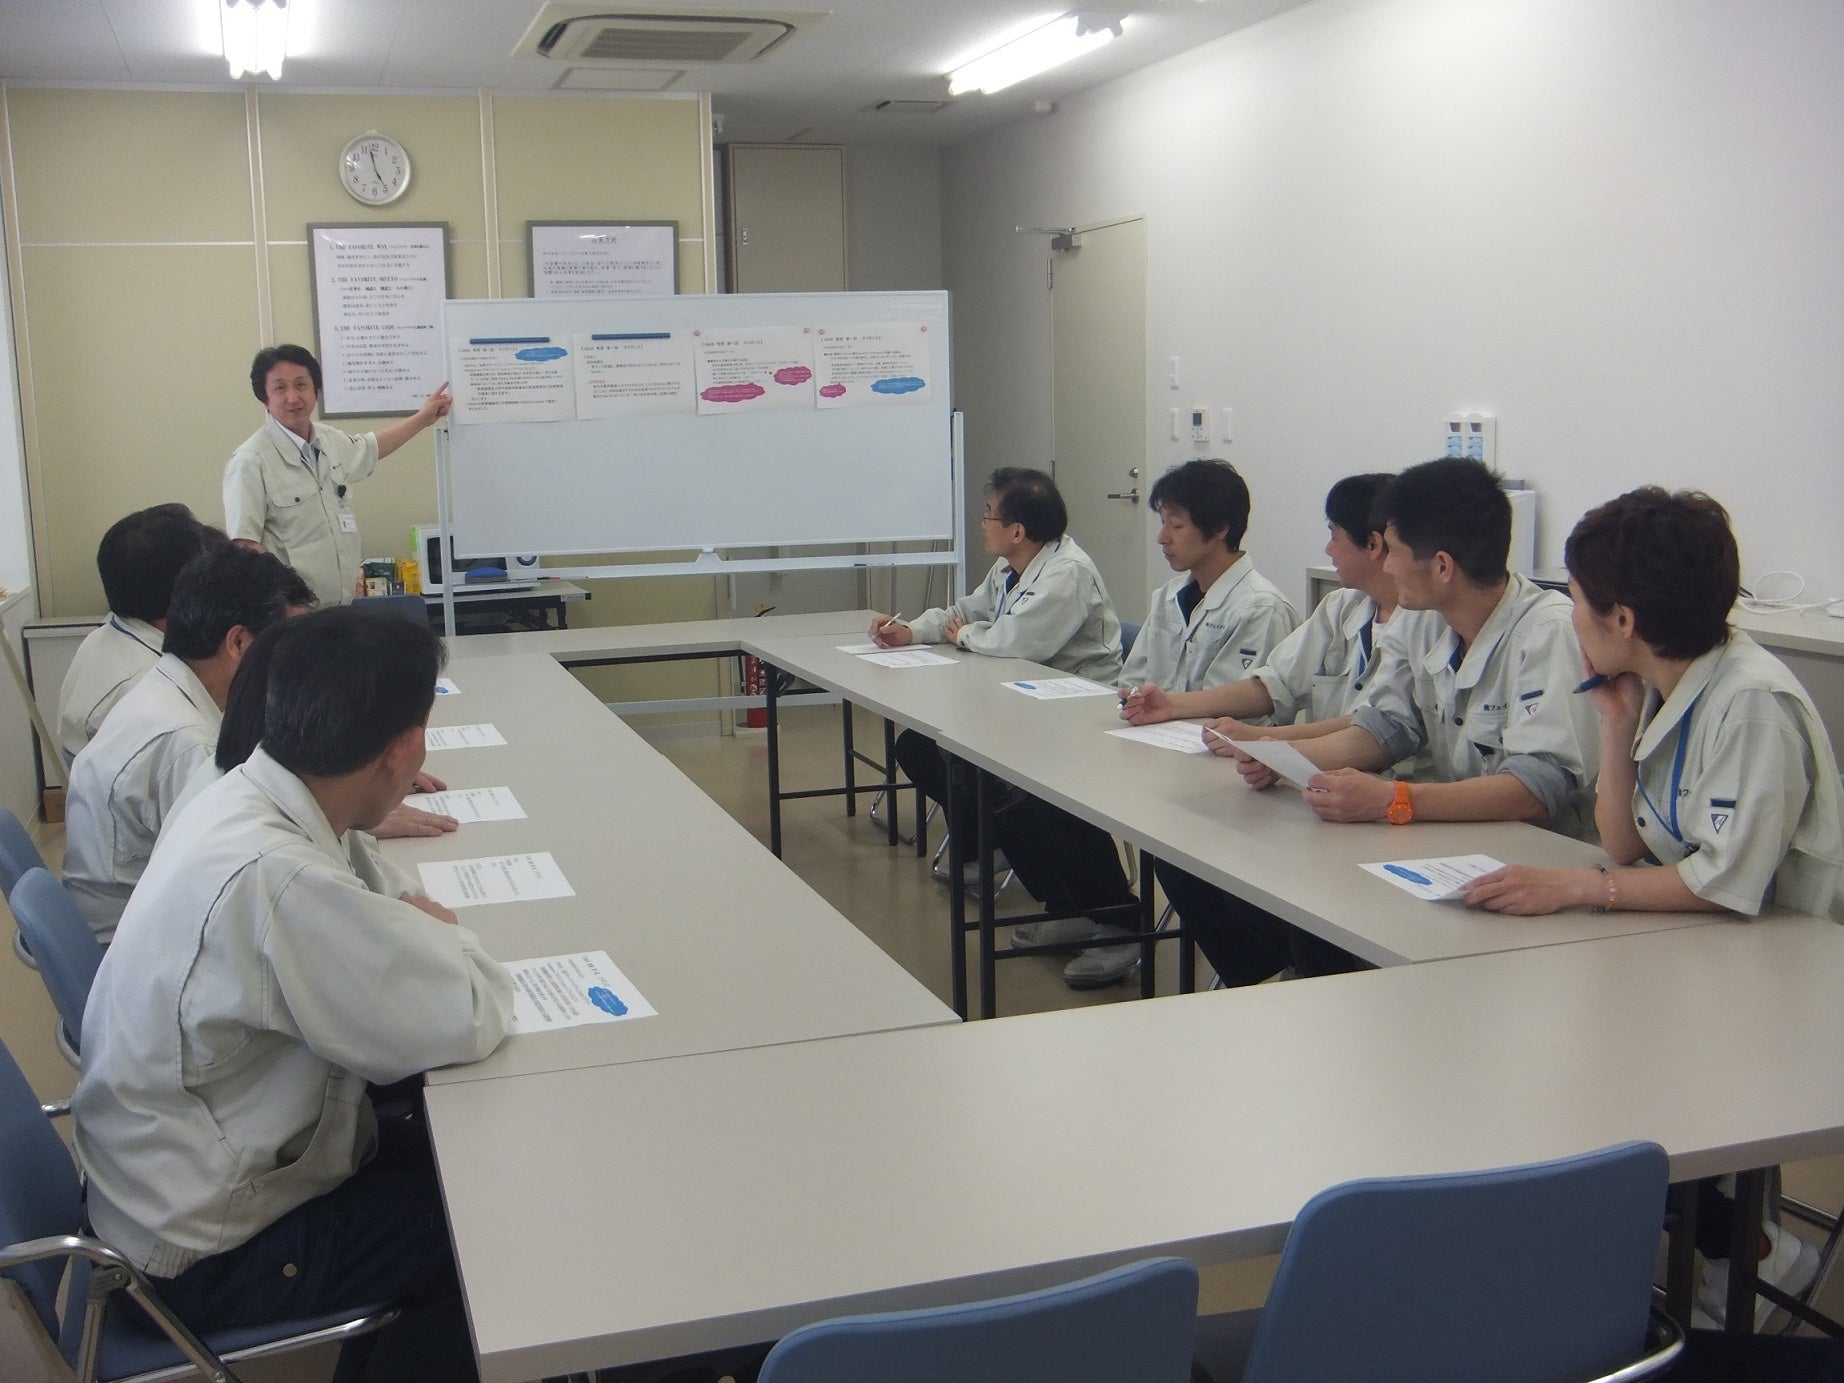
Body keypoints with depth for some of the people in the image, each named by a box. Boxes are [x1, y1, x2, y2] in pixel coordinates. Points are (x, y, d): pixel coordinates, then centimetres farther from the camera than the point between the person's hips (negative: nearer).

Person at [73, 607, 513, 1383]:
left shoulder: (240, 800, -6)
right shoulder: (274, 879, -35)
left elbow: (364, 888, 11)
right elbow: (467, 1022, -29)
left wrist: (405, 916, -10)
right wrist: (440, 935, -9)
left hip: (192, 1172, 8)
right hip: (214, 1250, -8)